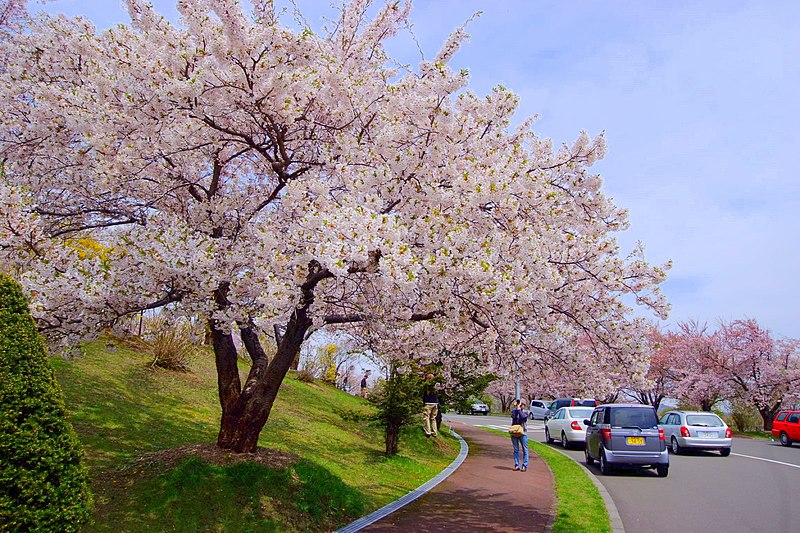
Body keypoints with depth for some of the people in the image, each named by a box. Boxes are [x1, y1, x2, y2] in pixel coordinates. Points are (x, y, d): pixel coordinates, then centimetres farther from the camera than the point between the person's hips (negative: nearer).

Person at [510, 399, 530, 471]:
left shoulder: (526, 412, 4)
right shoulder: (514, 411, 9)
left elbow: (522, 416, -18)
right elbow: (513, 416, -13)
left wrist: (519, 408, -15)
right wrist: (515, 407, -11)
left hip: (523, 433, -2)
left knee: (525, 450, -2)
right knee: (516, 450, 6)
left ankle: (524, 466, 3)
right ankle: (516, 465, 12)